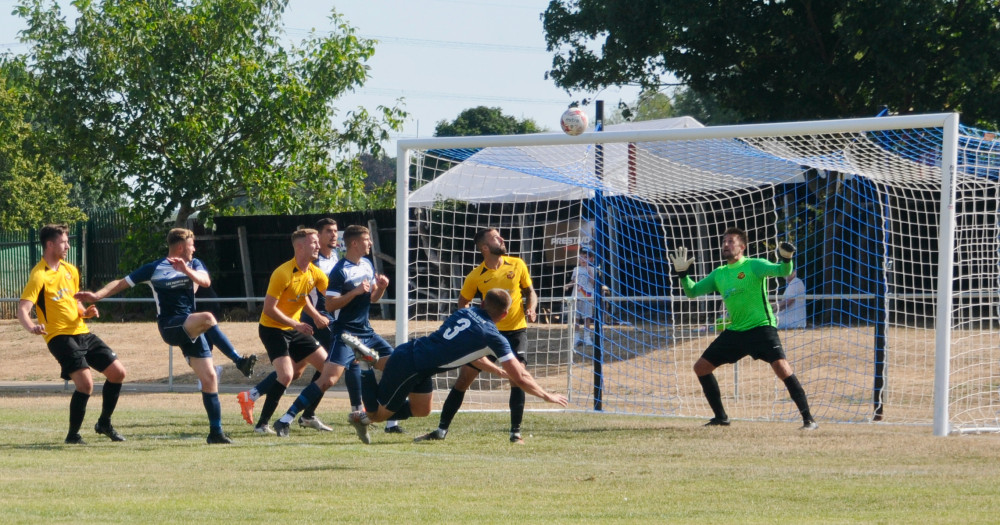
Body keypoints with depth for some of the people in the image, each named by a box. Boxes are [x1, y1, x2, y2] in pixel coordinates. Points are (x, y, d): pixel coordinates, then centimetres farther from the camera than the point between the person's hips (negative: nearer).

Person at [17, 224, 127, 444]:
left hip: (82, 333, 8)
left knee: (118, 372, 6)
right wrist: (31, 327, -41)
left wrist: (85, 312, 5)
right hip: (59, 336, -8)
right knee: (85, 383, -21)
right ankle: (73, 435, -4)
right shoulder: (39, 276, -11)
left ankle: (104, 423, 23)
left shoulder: (70, 271, 14)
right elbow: (22, 309, -20)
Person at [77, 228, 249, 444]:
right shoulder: (154, 269, 1)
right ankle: (239, 361, -33)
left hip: (192, 329, 5)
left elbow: (205, 281, -8)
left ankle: (216, 432, 2)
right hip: (170, 326, -5)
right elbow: (121, 283, 4)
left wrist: (186, 270, -24)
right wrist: (96, 295, -8)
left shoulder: (194, 265, 12)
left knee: (209, 378, -3)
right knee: (207, 318, -33)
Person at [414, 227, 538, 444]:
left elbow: (530, 291, 10)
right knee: (464, 378, 0)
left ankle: (516, 432, -3)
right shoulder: (476, 276, -6)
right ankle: (441, 429, 9)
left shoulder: (517, 265, -2)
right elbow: (462, 301, 8)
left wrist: (530, 308, -10)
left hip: (516, 331, 0)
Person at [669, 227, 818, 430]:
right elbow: (692, 291, 15)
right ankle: (720, 417, 20)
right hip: (735, 331, 7)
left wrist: (786, 260, -42)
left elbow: (783, 271, -20)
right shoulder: (719, 274, 11)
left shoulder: (753, 266, -7)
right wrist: (683, 274, -2)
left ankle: (808, 418, -20)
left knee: (781, 367, -25)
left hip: (761, 328, -7)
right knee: (701, 367, 7)